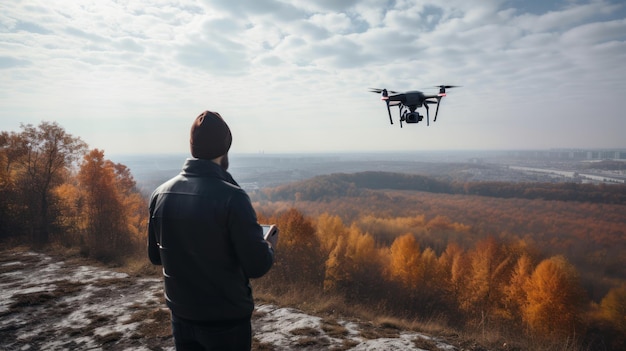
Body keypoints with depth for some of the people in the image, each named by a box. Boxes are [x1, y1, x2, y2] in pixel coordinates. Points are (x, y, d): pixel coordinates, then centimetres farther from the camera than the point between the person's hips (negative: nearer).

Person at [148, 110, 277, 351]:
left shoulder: (160, 194, -5)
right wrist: (270, 247, 0)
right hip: (227, 319, -5)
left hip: (182, 317, 5)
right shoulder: (231, 197, -23)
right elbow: (257, 266, -20)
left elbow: (156, 256, 6)